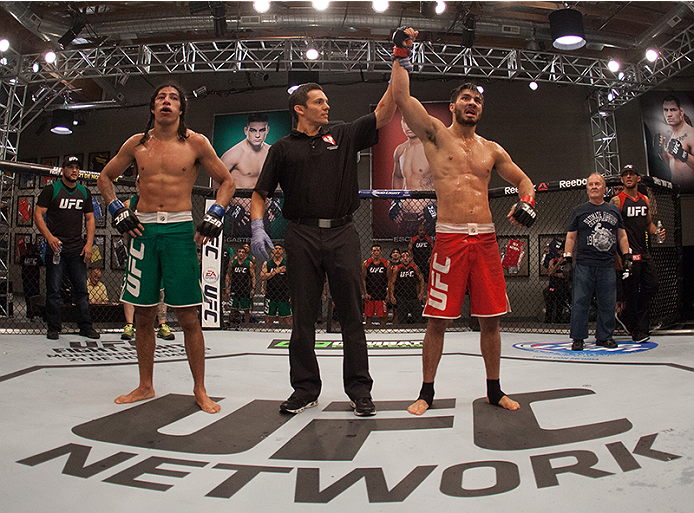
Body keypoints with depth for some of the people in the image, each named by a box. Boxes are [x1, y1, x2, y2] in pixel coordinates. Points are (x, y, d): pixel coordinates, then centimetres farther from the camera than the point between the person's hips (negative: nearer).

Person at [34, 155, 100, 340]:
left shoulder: (84, 192, 12)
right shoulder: (51, 190, 0)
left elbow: (89, 218, 15)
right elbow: (38, 214, -3)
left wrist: (89, 243, 4)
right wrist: (49, 237, -17)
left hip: (77, 249, 3)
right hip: (55, 248, -3)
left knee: (82, 289, 5)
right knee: (53, 290, 0)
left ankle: (85, 326, 12)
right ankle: (53, 327, 11)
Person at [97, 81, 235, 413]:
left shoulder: (195, 143, 4)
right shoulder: (137, 143, 10)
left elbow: (227, 182, 11)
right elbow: (105, 177, 23)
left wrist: (215, 215, -3)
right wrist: (117, 210, 8)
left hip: (180, 230, -3)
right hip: (143, 229, 3)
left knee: (187, 316, -3)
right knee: (143, 314, 8)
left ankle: (200, 389, 9)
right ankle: (145, 386, 24)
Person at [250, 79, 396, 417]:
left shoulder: (343, 136, 13)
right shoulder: (283, 148, 11)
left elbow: (383, 114, 8)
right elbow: (260, 193, 11)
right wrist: (257, 227, -4)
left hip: (342, 234, 1)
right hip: (302, 237, 0)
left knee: (352, 315, 2)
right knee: (303, 315, 5)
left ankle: (359, 389, 12)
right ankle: (305, 388, 17)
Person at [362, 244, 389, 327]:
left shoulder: (386, 263, 4)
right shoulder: (366, 263, 4)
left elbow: (389, 279, 5)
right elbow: (363, 279, 5)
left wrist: (388, 293, -3)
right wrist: (365, 293, -3)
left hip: (382, 294, 0)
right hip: (369, 294, 0)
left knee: (382, 316, 1)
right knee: (369, 316, 3)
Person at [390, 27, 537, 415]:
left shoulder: (491, 149, 18)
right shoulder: (436, 133, 6)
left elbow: (523, 180, 24)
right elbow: (401, 96, -4)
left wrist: (527, 200, 3)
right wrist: (402, 54, -2)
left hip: (486, 239, 4)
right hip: (449, 239, -4)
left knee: (491, 318, 7)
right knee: (438, 320, -1)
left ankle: (494, 390, 23)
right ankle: (427, 392, 15)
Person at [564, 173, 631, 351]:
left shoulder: (614, 210, 16)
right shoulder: (579, 211, 8)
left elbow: (622, 236, 19)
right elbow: (571, 236, 7)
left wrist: (627, 255, 10)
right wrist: (568, 257, -1)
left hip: (607, 265, 3)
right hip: (584, 265, -3)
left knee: (608, 303, 5)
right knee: (580, 302, -4)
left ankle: (604, 337, 18)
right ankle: (578, 338, 4)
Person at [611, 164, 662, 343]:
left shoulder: (645, 200, 15)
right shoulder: (617, 201, -6)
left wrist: (657, 232, 3)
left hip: (644, 252, 7)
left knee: (652, 286, 4)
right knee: (632, 293, -3)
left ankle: (626, 316, 24)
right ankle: (638, 331, 9)